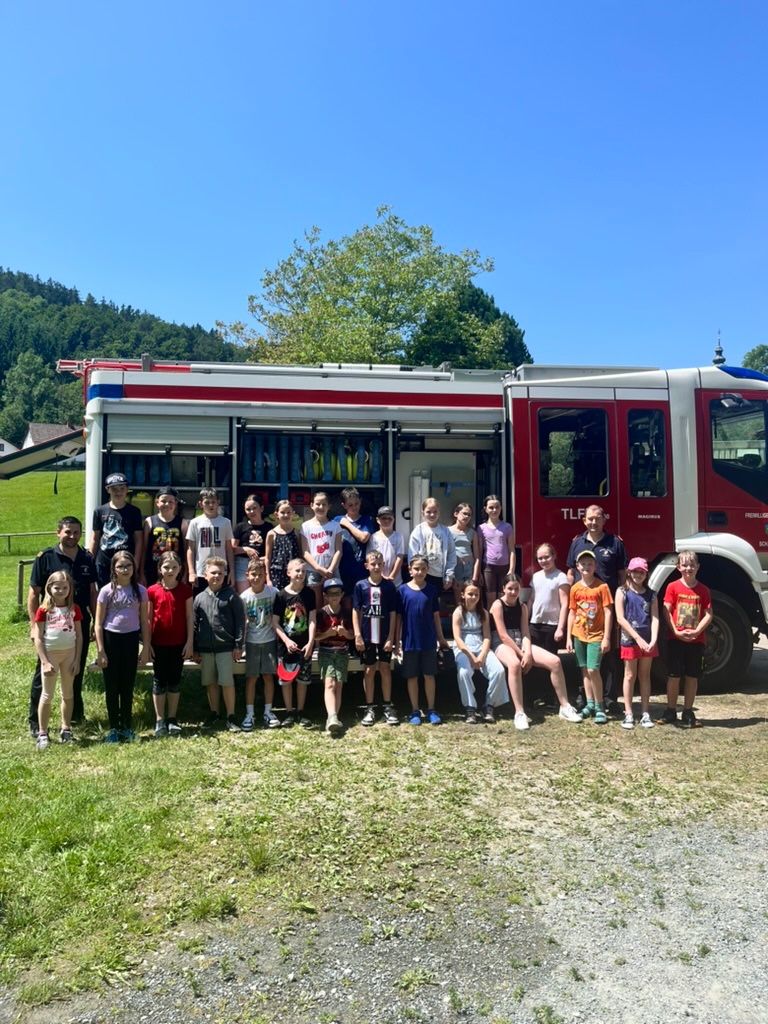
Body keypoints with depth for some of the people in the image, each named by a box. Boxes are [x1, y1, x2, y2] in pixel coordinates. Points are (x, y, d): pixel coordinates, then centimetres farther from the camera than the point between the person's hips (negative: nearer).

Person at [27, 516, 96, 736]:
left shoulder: (87, 559, 5)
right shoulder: (45, 558, -7)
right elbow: (33, 594, -5)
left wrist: (96, 621, 10)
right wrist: (34, 624, -11)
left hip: (80, 625, 4)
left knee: (76, 672, 16)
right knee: (44, 674, 3)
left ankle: (76, 714, 31)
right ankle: (35, 721, 13)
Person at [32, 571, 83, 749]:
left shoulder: (74, 609, 1)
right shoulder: (44, 610, -7)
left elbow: (79, 635, 4)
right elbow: (38, 638, -8)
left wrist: (77, 659, -2)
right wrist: (45, 662, -13)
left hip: (69, 653, 3)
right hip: (50, 653, -3)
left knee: (68, 693, 12)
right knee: (47, 695, 4)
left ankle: (66, 729, 24)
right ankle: (42, 733, 12)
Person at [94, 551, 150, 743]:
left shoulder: (140, 590, 0)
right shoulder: (107, 591, -6)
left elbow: (144, 621, 4)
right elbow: (98, 623, -4)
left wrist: (146, 648, 1)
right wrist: (101, 651, -8)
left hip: (131, 639, 1)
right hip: (111, 638, -1)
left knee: (128, 685, 9)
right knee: (112, 686, 6)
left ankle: (127, 727, 20)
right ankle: (114, 728, 17)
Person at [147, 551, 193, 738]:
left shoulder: (185, 590, -1)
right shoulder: (152, 591, -3)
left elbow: (189, 617, 0)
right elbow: (148, 618, 1)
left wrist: (190, 641, -4)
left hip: (179, 643, 1)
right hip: (159, 643, -1)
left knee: (175, 680, 9)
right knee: (159, 680, 6)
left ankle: (172, 719, 19)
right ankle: (159, 720, 13)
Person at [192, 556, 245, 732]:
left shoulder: (231, 596, -2)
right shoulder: (200, 598, 6)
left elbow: (240, 621, -3)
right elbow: (194, 625, 9)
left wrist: (238, 645, -7)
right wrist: (195, 650, 7)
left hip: (226, 647, -3)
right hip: (205, 648, 3)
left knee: (227, 682, -2)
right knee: (210, 682, 12)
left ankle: (231, 717, 8)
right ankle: (214, 713, 26)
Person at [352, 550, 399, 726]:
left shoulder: (389, 586, -3)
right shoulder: (360, 586, -3)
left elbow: (393, 613, -2)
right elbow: (356, 611, 0)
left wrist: (391, 637, -6)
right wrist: (357, 635, -6)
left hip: (385, 636, 0)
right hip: (367, 636, 0)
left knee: (385, 669, 6)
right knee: (369, 670, 7)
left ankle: (388, 706, 15)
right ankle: (370, 708, 15)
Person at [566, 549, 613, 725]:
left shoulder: (602, 586, -7)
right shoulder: (575, 588, 5)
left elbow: (608, 612, -7)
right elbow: (572, 613, 9)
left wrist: (606, 637, -11)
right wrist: (568, 637, 6)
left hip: (596, 635, -4)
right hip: (579, 635, 4)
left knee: (593, 670, -12)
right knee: (585, 670, 9)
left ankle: (600, 707, 0)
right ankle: (590, 704, 18)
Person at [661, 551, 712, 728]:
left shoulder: (703, 590, 3)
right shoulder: (673, 587, -2)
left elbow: (708, 614, 0)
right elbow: (666, 611, -6)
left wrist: (697, 631, -14)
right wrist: (676, 632, -15)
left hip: (696, 640, 2)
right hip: (676, 639, -2)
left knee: (692, 677, 7)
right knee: (674, 675, 4)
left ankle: (688, 713, 18)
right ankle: (670, 712, 14)